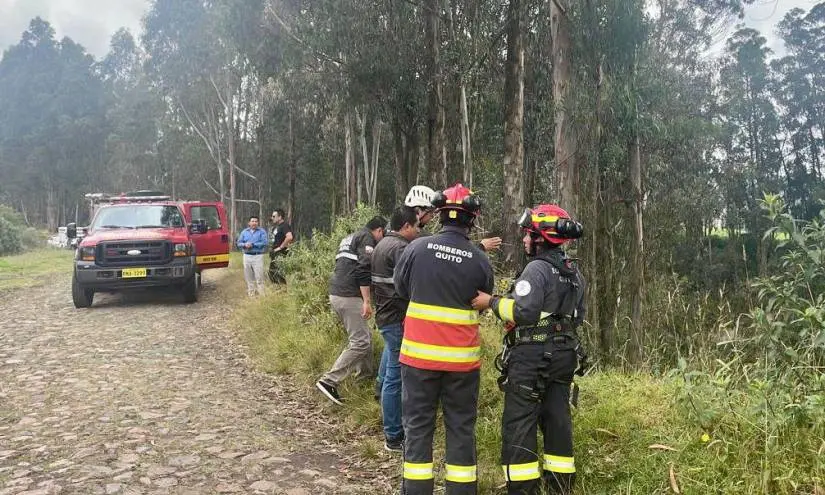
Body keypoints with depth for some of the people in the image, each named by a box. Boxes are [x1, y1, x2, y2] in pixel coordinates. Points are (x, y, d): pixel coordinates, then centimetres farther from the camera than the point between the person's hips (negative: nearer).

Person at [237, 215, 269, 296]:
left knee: (259, 276, -8)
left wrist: (253, 244, -16)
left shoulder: (262, 232, 2)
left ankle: (261, 293, -4)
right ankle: (250, 292, 17)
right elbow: (239, 243, 10)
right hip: (247, 256, 4)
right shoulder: (244, 232, 14)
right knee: (248, 276, 7)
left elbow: (264, 243, -11)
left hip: (258, 256, -4)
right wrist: (245, 245, -12)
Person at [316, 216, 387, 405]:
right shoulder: (367, 238, -6)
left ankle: (365, 375, 27)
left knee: (364, 336, 20)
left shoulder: (349, 238, 24)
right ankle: (329, 381, -14)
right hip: (349, 296, -10)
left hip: (335, 294, 10)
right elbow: (363, 269, -17)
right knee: (360, 342, -9)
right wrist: (366, 301, -18)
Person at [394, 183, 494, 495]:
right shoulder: (480, 261, -7)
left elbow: (401, 288, 7)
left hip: (419, 353, 0)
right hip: (462, 358, 0)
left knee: (418, 425, 11)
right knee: (461, 428, 12)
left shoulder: (417, 248, -8)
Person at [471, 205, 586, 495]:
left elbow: (523, 311, -24)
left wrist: (492, 302, -14)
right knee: (557, 420, 14)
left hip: (531, 356, -9)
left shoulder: (537, 268, -15)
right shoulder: (574, 273, 13)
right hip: (564, 355, 9)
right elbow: (578, 317, 19)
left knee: (519, 424, -2)